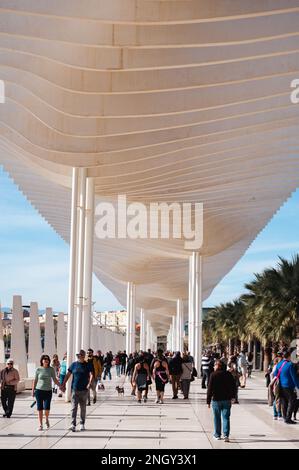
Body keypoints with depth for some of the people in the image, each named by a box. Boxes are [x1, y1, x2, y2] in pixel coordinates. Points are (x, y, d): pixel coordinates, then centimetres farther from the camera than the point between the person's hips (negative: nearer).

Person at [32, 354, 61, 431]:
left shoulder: (51, 369, 3)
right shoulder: (38, 369, 2)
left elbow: (55, 379, 8)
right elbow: (35, 380, 8)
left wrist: (60, 386, -3)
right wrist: (33, 390, 7)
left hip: (48, 391, 0)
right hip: (39, 390, 0)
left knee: (47, 408, -10)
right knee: (40, 409, 0)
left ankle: (47, 419, 21)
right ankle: (41, 425, 12)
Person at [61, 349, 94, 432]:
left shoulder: (88, 365, 0)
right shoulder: (73, 364, 5)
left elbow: (91, 375, -10)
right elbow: (68, 375, 8)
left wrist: (89, 383, -27)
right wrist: (63, 384, -1)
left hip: (84, 390, 0)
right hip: (75, 389, 0)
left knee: (83, 408, 10)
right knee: (74, 407, -7)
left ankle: (82, 424, 22)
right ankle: (73, 424, -9)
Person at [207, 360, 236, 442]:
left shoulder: (213, 375, -8)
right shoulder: (228, 374, 3)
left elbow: (210, 388, -10)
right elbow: (233, 386, 8)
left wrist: (208, 401, -6)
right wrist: (232, 396, 21)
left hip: (216, 399, -2)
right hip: (227, 399, 2)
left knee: (217, 418, 10)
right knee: (226, 418, 3)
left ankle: (217, 435, 18)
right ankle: (226, 435, -7)